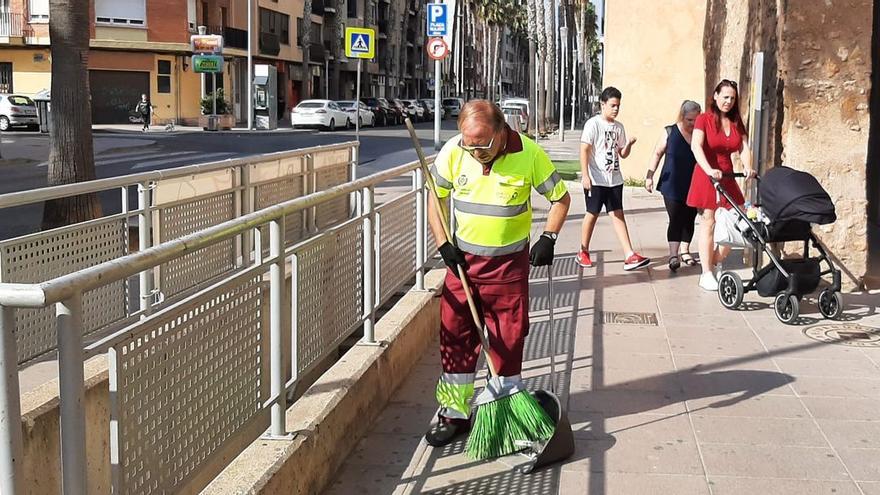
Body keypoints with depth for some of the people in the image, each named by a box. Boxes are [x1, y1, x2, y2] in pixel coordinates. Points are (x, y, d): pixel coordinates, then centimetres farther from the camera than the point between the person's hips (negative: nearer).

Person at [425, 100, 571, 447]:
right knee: (455, 335, 4)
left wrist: (548, 238, -14)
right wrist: (444, 245, -6)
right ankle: (455, 414, 17)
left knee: (508, 340, 6)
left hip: (509, 263, -2)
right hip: (462, 259, 2)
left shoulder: (529, 154, -15)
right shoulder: (452, 152, -10)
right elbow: (435, 198, 4)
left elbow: (560, 198, -2)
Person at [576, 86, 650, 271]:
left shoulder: (619, 127, 11)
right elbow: (584, 150, -12)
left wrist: (628, 145, -6)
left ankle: (629, 256, -7)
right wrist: (585, 176, -19)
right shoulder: (593, 124, -7)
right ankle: (583, 253, 18)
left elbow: (622, 154, 15)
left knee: (618, 214, 1)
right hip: (596, 179, -5)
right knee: (592, 214, 4)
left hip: (614, 179, 5)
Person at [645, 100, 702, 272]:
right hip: (672, 186, -2)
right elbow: (657, 153, 4)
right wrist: (650, 175, -2)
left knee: (689, 220, 9)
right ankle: (673, 255, -11)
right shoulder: (670, 132, -1)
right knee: (675, 220, -9)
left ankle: (684, 251, 23)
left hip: (693, 187, 2)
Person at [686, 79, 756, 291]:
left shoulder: (736, 123, 12)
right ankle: (706, 274, 3)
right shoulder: (704, 119, -5)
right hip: (706, 177, -5)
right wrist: (709, 170, -32)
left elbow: (744, 148, 3)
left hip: (727, 177, 5)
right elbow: (696, 146, -18)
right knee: (708, 224, -3)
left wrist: (748, 167, -18)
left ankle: (716, 267, 19)